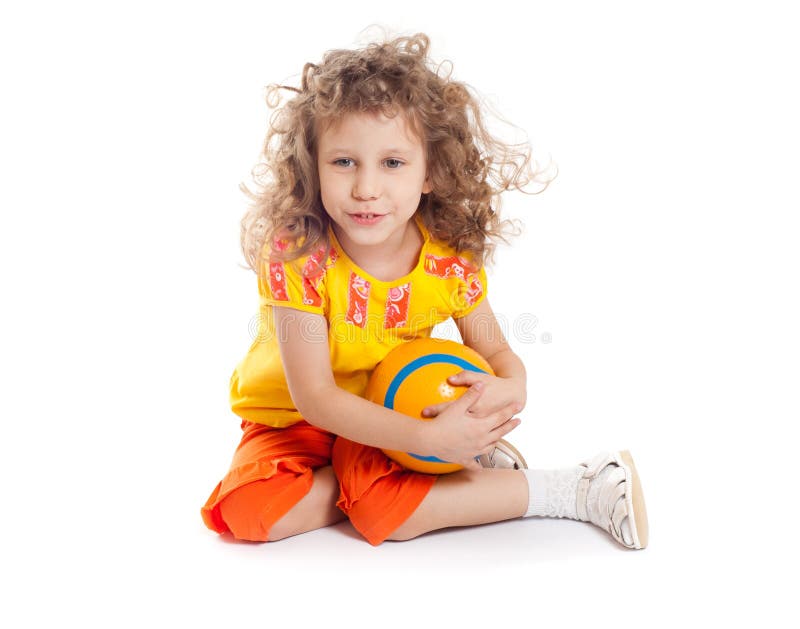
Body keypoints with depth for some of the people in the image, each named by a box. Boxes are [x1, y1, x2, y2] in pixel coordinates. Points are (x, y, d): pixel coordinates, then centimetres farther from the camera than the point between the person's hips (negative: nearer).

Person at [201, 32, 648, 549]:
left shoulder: (451, 261, -17)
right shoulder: (296, 259, -28)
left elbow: (496, 352, -2)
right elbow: (313, 396, -27)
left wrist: (511, 390, -28)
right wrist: (428, 438, -37)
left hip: (392, 417, 0)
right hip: (292, 421, 0)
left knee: (382, 505, -29)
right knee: (253, 512, -26)